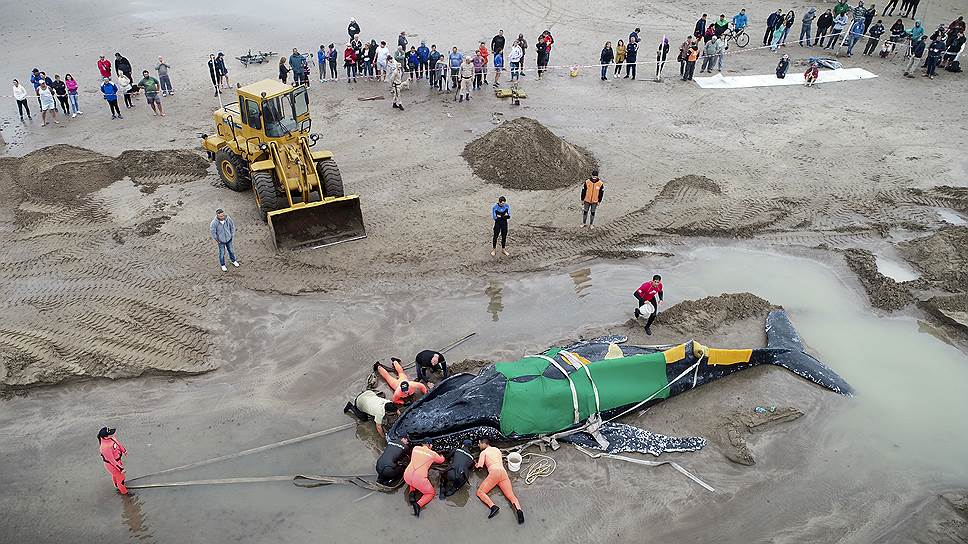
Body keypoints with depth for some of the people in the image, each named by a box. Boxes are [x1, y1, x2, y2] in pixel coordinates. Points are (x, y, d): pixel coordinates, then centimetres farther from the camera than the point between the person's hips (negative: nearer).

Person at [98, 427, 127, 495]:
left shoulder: (111, 437, -20)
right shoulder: (105, 447, -42)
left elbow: (117, 443, 2)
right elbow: (111, 460, -32)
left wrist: (124, 450, 18)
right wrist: (121, 468, -23)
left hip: (117, 460, 8)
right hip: (112, 464, -8)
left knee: (115, 475, 35)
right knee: (120, 477, 17)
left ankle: (117, 486, 63)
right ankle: (124, 492, 42)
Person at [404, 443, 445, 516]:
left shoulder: (415, 448, 14)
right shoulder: (433, 454, 8)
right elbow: (441, 460, 29)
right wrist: (441, 456, 53)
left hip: (407, 476, 4)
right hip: (419, 479, -4)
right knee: (431, 493, 19)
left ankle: (411, 492, 11)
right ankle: (418, 505, -7)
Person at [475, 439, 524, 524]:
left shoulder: (483, 452, 15)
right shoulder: (497, 450, 32)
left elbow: (479, 466, 8)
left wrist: (475, 465, 31)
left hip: (494, 472, -5)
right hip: (503, 472, 5)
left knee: (480, 492, -4)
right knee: (511, 495, -10)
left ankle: (493, 506, -29)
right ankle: (519, 509, -42)